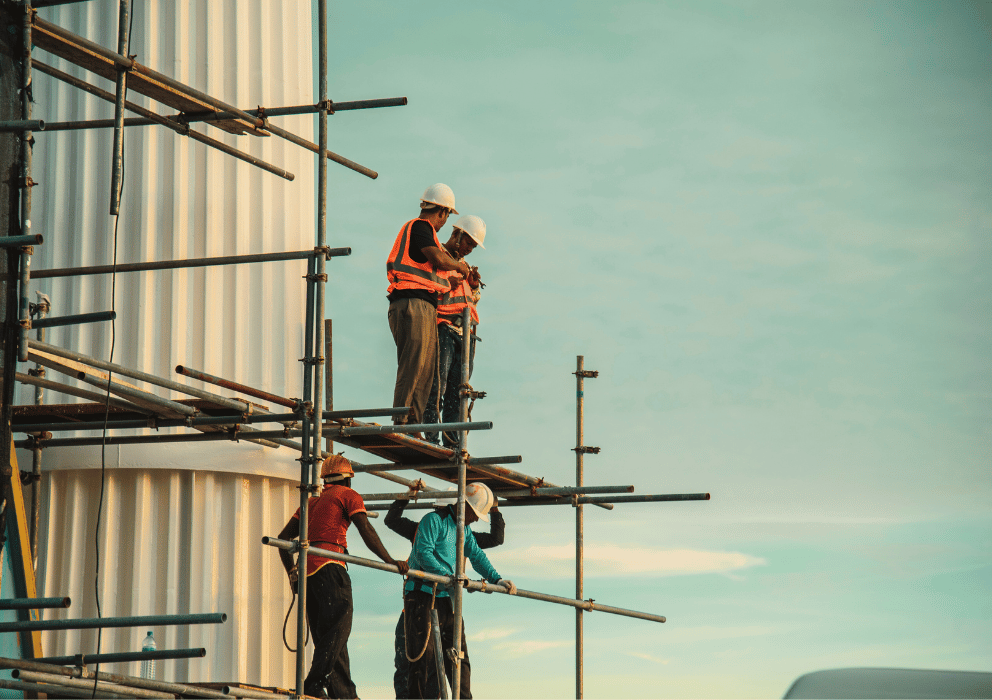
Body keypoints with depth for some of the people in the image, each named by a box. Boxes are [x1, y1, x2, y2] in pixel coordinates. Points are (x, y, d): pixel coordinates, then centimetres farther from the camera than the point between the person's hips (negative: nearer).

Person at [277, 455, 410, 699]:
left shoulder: (312, 502, 28)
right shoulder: (348, 495, 8)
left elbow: (284, 538, 24)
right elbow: (366, 530, -5)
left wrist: (292, 574, 24)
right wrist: (390, 561, -6)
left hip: (307, 570, 8)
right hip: (329, 567, -8)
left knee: (324, 635, 7)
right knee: (338, 629, -14)